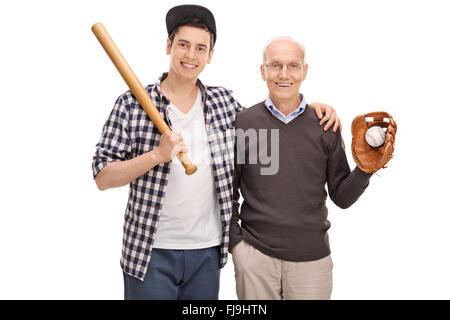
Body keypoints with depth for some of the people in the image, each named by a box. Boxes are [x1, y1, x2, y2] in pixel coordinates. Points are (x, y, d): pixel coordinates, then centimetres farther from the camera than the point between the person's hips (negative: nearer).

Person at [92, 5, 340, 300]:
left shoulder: (223, 101, 4)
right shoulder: (133, 104, -5)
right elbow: (103, 177, -7)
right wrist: (157, 155, -21)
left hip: (207, 251, 3)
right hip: (151, 252, -3)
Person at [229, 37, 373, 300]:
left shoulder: (326, 125, -1)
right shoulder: (243, 122, -3)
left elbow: (342, 197, 3)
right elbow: (228, 192, 5)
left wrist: (365, 168, -13)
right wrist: (234, 241, -1)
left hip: (312, 258, 1)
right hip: (255, 254, 0)